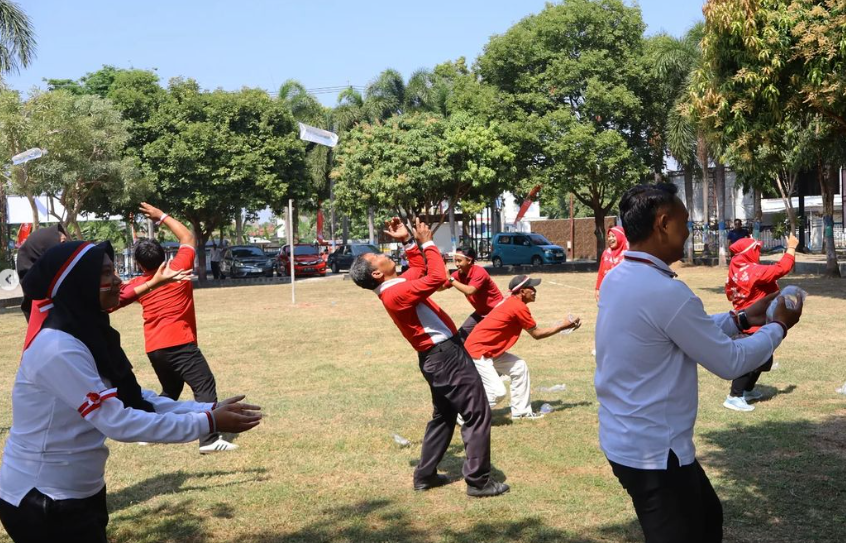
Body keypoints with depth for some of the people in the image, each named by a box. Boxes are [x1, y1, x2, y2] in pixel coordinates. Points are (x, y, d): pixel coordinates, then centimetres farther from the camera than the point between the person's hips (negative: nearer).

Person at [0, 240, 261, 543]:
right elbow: (118, 422, -26)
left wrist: (209, 408, -6)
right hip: (42, 503, -9)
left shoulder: (88, 333, 4)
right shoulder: (59, 348, -25)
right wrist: (208, 423, -24)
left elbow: (133, 399, 4)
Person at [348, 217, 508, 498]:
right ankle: (478, 480, 0)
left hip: (437, 356, 10)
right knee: (477, 414, -4)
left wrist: (409, 241, 13)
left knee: (443, 416, 21)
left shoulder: (393, 287, 8)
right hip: (446, 355, -10)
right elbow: (437, 277, -30)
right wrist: (427, 242, -19)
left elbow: (419, 269, 24)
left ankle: (425, 475, 26)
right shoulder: (397, 293, -22)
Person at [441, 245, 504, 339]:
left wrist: (450, 279, -39)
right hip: (480, 312, 8)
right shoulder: (458, 274, -5)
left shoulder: (479, 272, -27)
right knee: (461, 335, 7)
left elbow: (469, 291, -40)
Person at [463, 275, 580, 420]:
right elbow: (536, 334, -7)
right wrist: (563, 326, 0)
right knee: (497, 391, -15)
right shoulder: (519, 307, -17)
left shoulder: (512, 302, 10)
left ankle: (521, 411, 21)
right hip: (476, 351, -11)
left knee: (520, 367, 16)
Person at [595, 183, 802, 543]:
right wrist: (778, 327, 1)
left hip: (627, 439, 9)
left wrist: (743, 318, 16)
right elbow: (730, 362, -14)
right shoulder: (666, 292, -26)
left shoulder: (618, 279, 3)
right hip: (654, 451, -9)